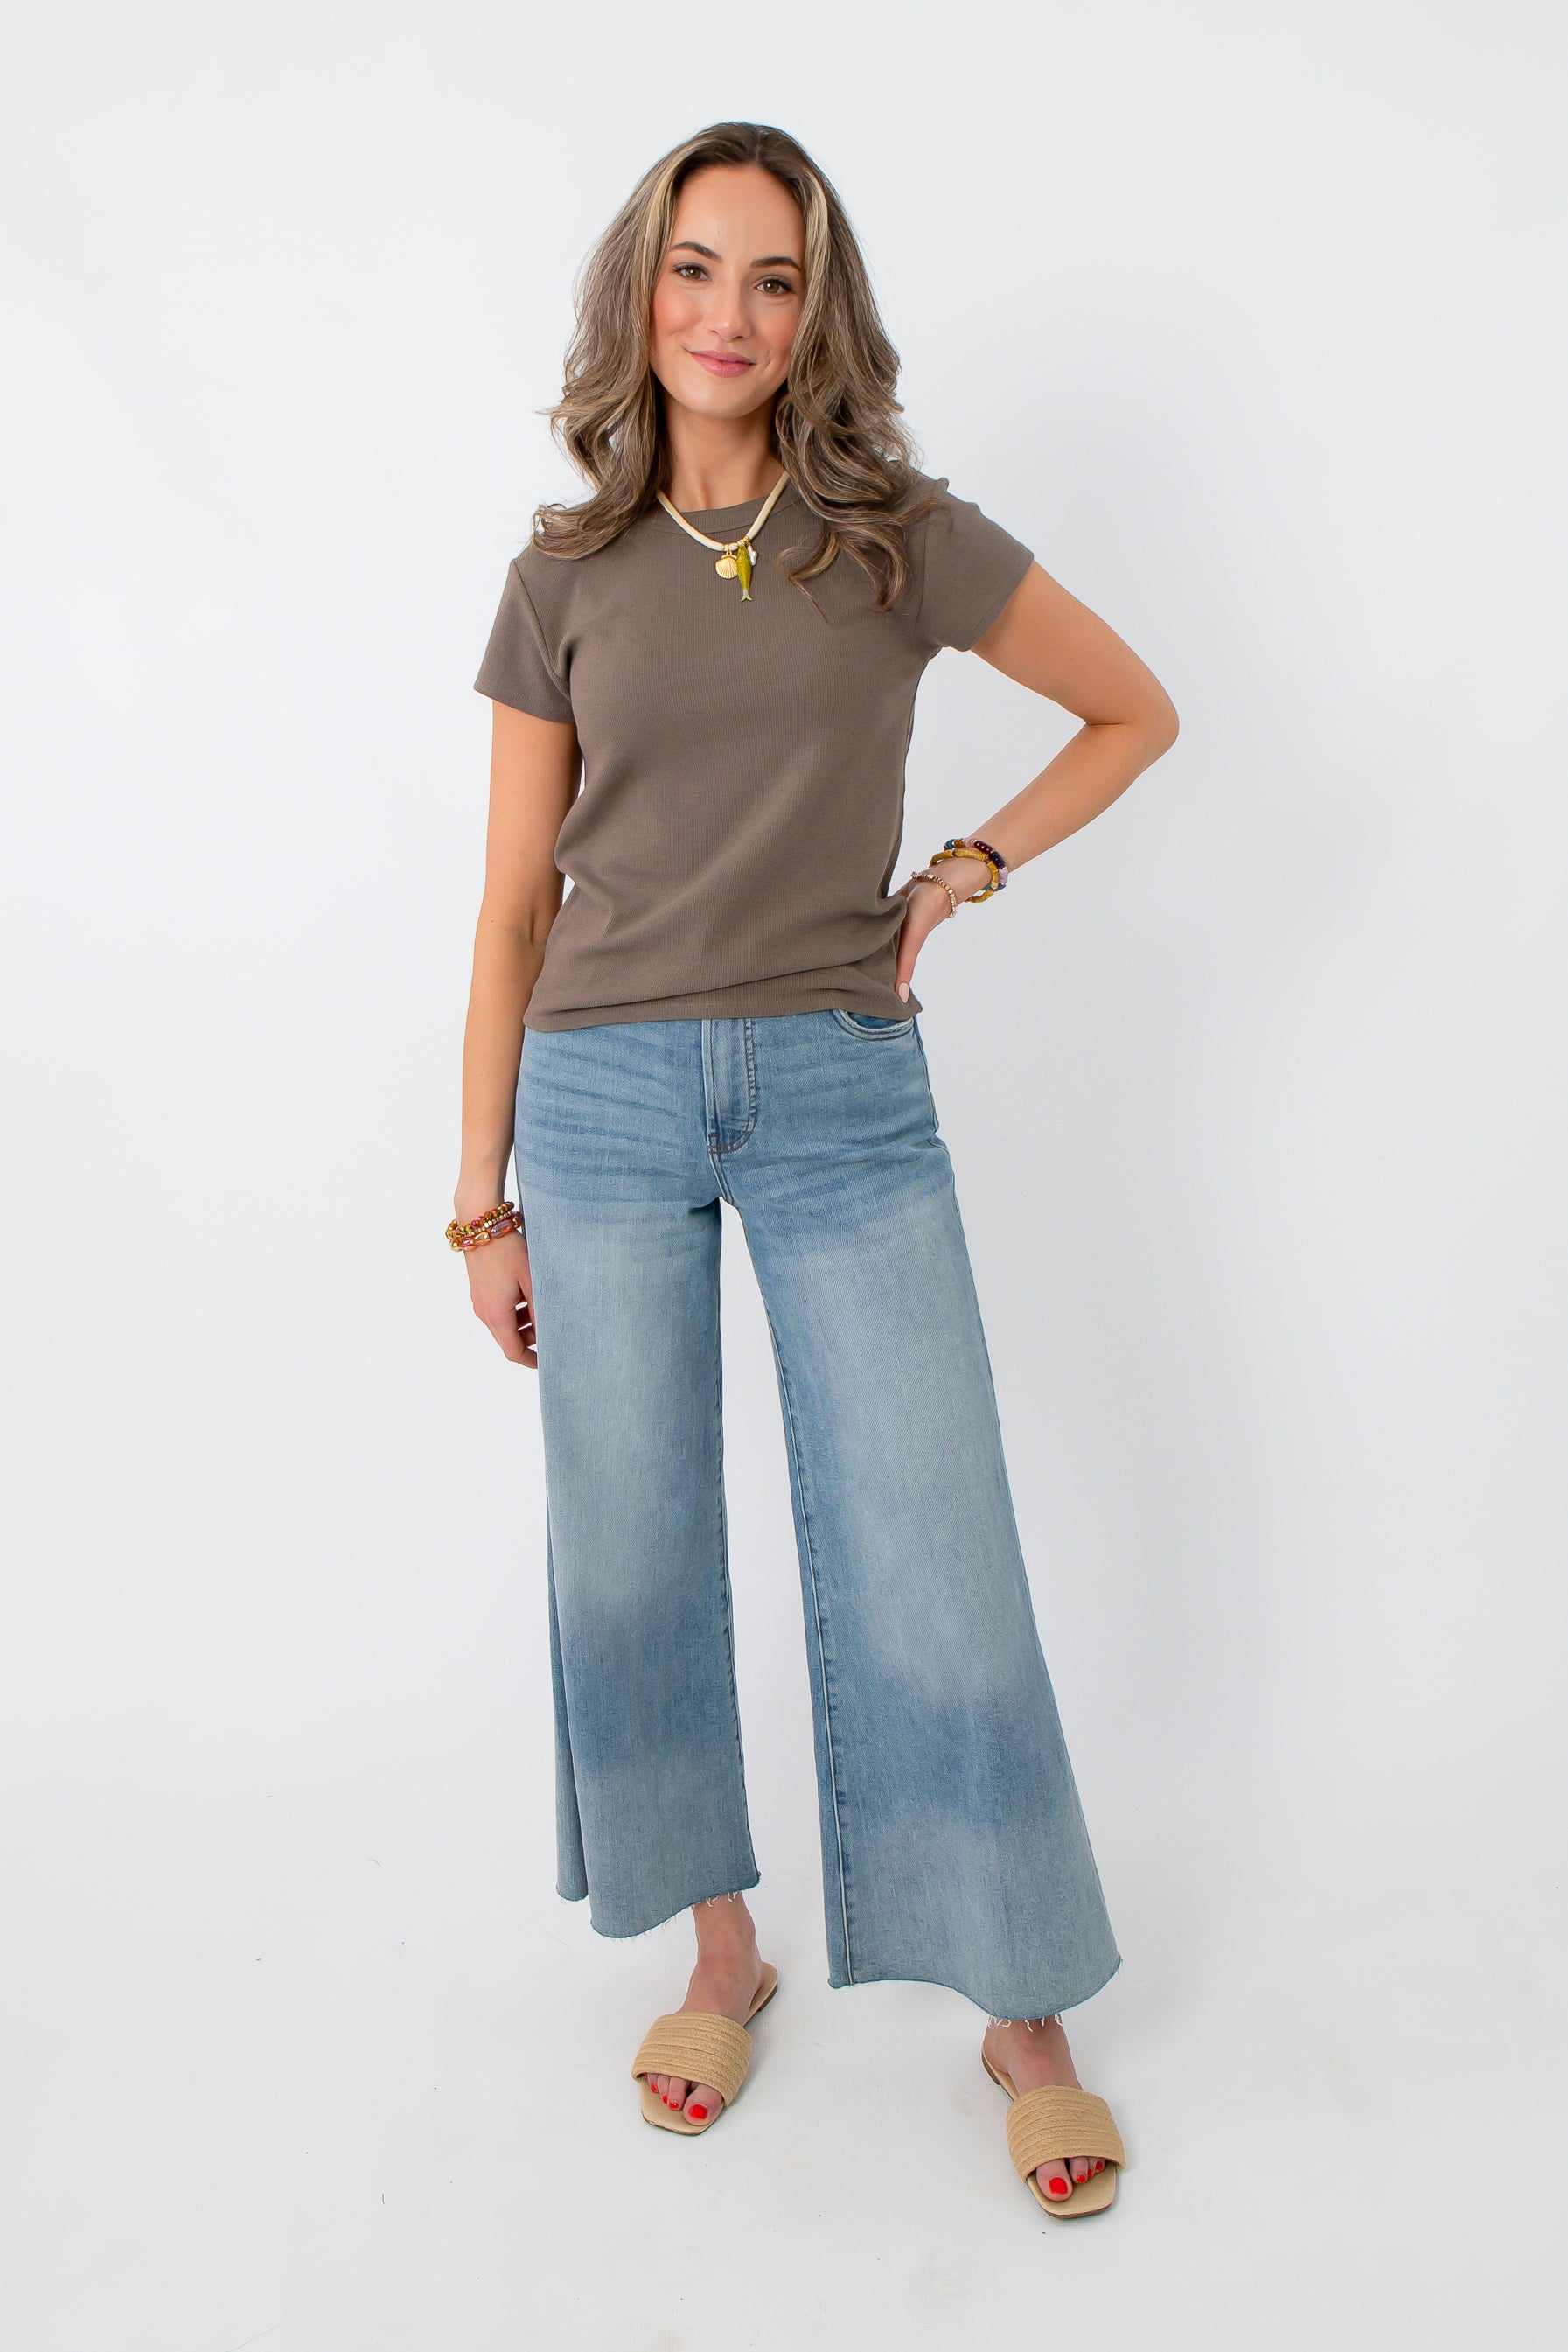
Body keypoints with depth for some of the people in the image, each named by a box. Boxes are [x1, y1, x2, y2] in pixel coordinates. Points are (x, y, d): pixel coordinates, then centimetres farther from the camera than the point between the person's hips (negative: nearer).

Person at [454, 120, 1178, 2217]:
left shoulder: (905, 541, 3)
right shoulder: (567, 579, 7)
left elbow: (1137, 713, 14)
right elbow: (516, 904, 7)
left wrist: (960, 876, 1)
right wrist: (486, 1195, 6)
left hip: (843, 1100, -1)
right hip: (606, 1099, 2)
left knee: (931, 1568, 0)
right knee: (632, 1557, 8)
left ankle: (1026, 2020, 19)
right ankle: (720, 1952, 30)